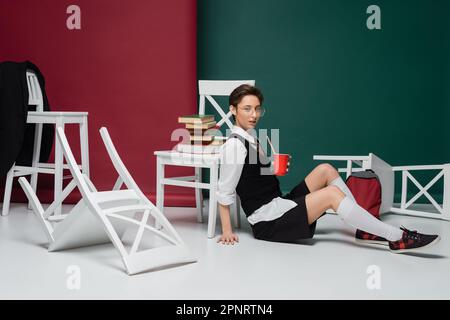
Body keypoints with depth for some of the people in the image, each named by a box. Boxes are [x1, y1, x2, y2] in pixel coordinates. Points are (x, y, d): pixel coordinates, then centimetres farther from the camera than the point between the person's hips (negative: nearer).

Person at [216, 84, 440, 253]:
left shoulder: (250, 136, 13)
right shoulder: (235, 145, -15)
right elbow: (224, 193, -14)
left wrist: (277, 168, 7)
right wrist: (227, 232, -13)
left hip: (279, 205, 10)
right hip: (267, 222, -10)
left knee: (325, 170, 5)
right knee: (332, 193, -21)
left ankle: (365, 229, -1)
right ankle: (398, 238, -19)